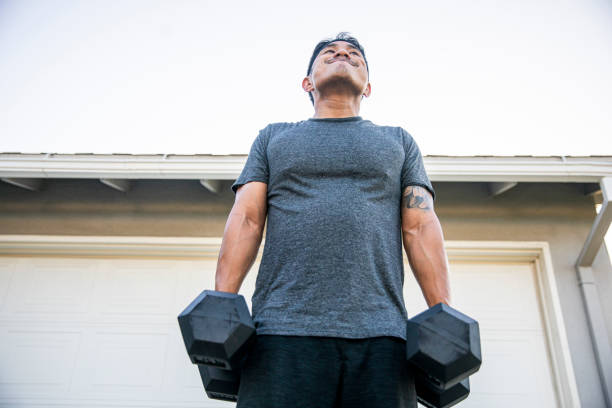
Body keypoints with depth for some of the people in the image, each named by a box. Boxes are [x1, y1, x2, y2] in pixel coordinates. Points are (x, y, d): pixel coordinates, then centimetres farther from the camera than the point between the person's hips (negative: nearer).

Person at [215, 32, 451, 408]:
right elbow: (246, 219, 9)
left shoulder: (398, 141, 22)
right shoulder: (273, 137, 21)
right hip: (284, 332, 0)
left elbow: (421, 227, 10)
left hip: (379, 333, 1)